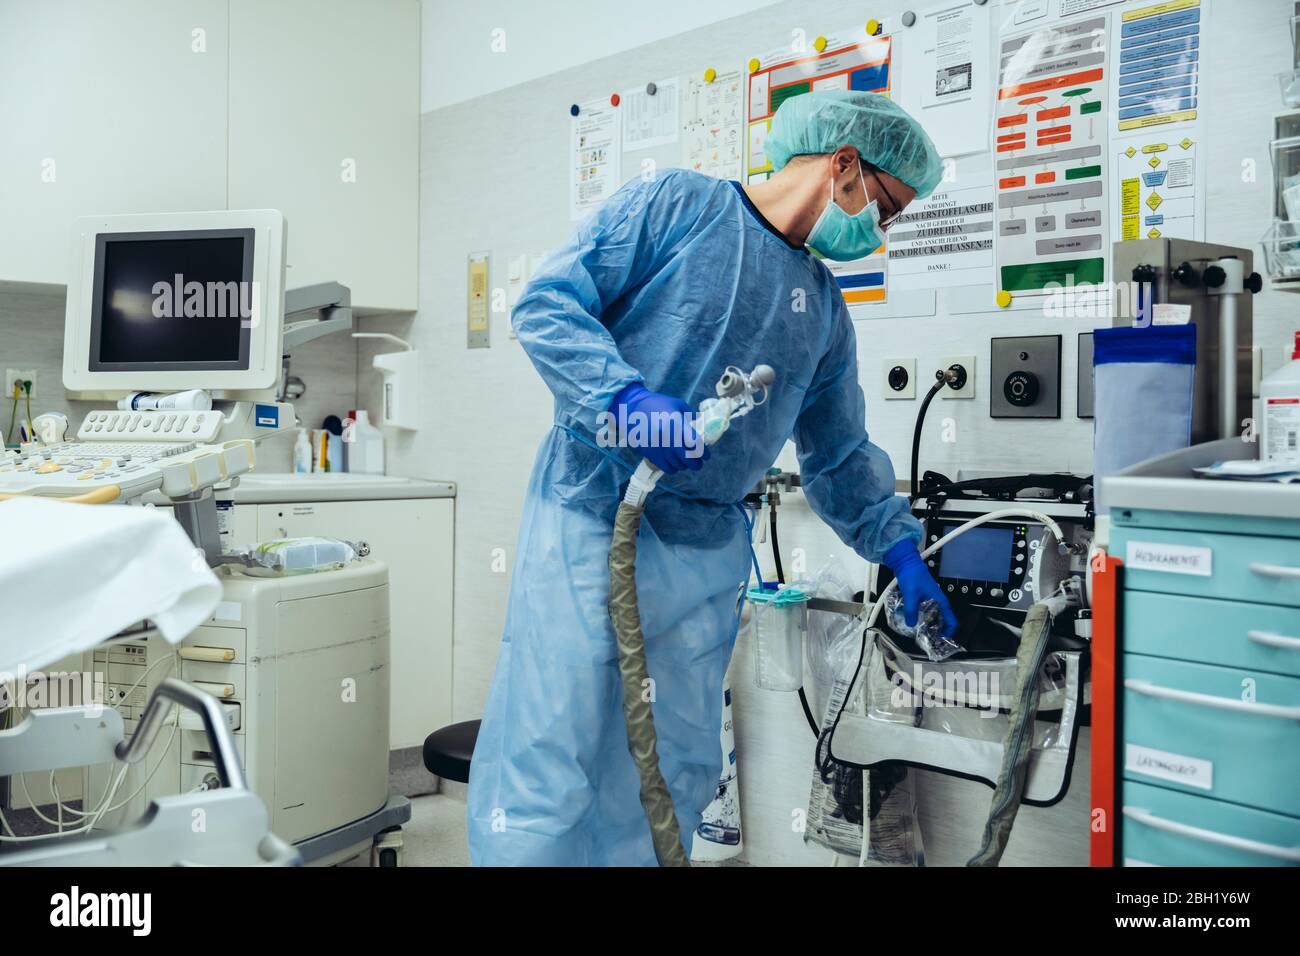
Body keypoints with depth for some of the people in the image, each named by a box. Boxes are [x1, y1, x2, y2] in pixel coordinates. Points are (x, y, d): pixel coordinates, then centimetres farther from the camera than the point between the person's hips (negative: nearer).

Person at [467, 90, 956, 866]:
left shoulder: (826, 313, 18)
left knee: (674, 776, 11)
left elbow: (840, 457, 24)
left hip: (708, 552, 6)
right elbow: (547, 304, -8)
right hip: (591, 519, -6)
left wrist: (901, 551, 17)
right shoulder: (677, 205, -1)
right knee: (550, 762, -5)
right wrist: (628, 400, -21)